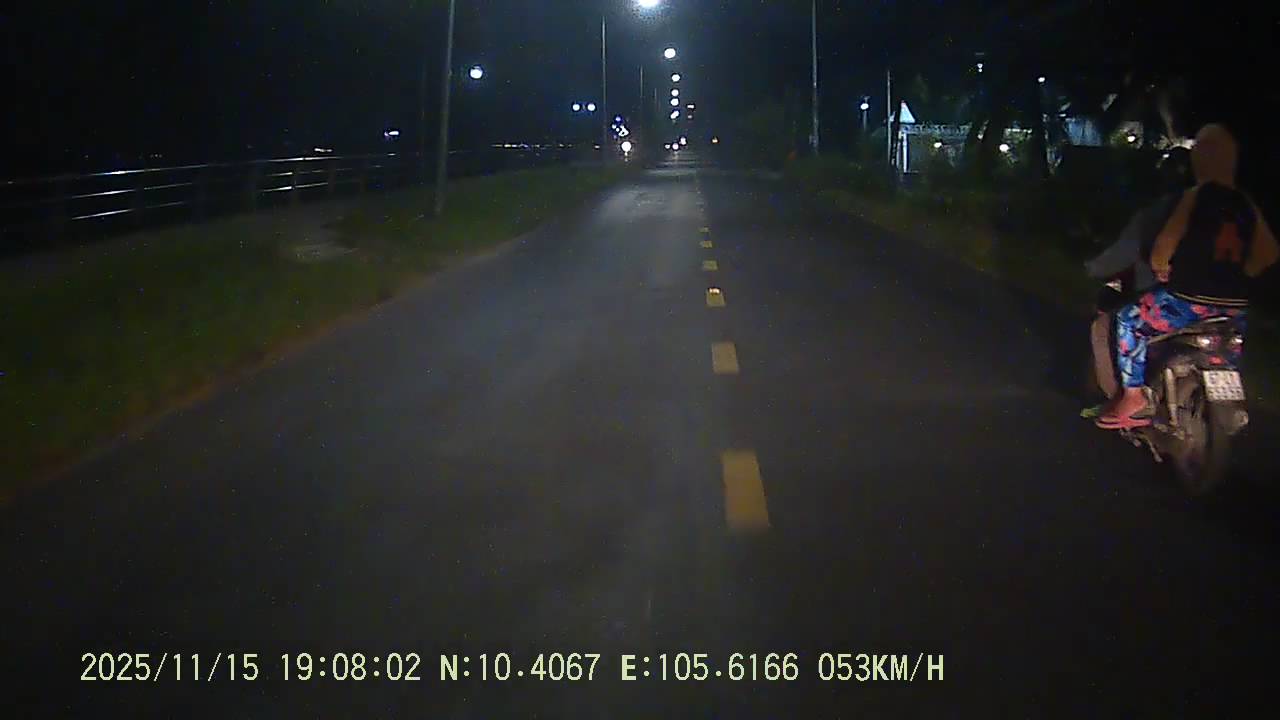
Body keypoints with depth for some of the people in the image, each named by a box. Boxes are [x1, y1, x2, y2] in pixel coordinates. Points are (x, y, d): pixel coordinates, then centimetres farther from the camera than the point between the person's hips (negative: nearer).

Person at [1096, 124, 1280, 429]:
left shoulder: (1196, 196, -9)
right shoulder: (1246, 205, 8)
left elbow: (1168, 238, -19)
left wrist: (1159, 266, -1)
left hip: (1188, 300, -6)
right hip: (1235, 308, 6)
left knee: (1129, 320, 14)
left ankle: (1133, 395, 8)